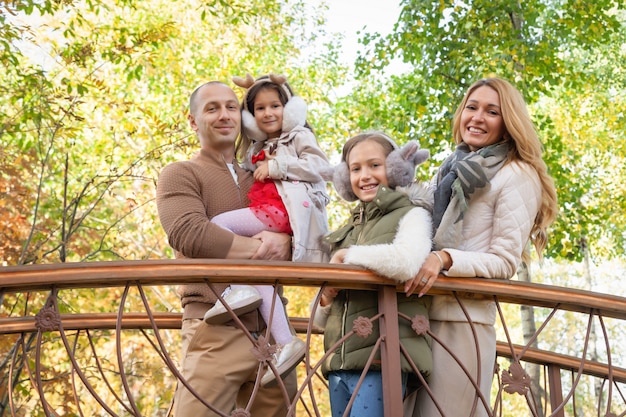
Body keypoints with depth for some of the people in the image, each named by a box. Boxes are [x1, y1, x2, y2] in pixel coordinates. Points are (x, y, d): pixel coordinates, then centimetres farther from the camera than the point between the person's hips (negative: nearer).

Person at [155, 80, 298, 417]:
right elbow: (191, 236, -12)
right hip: (216, 331, -5)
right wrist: (263, 249, -6)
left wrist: (284, 242, -10)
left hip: (273, 331, 5)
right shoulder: (180, 175, 6)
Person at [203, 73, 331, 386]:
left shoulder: (298, 136, 12)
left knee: (219, 224, -21)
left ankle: (239, 288, -27)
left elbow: (319, 165, -7)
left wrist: (275, 167, -8)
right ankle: (286, 343, -16)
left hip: (286, 209, -7)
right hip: (267, 213, 7)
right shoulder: (256, 149, 31)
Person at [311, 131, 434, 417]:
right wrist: (325, 300, 1)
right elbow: (320, 319, 25)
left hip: (382, 360, -6)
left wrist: (347, 255, -10)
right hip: (338, 363, 7)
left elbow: (406, 262, -25)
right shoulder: (348, 231, 18)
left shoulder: (411, 214, 1)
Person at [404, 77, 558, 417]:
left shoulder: (517, 175, 0)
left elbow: (504, 261, -7)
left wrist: (445, 259, -23)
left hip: (463, 319, -6)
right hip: (418, 312, 6)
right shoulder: (450, 171, 20)